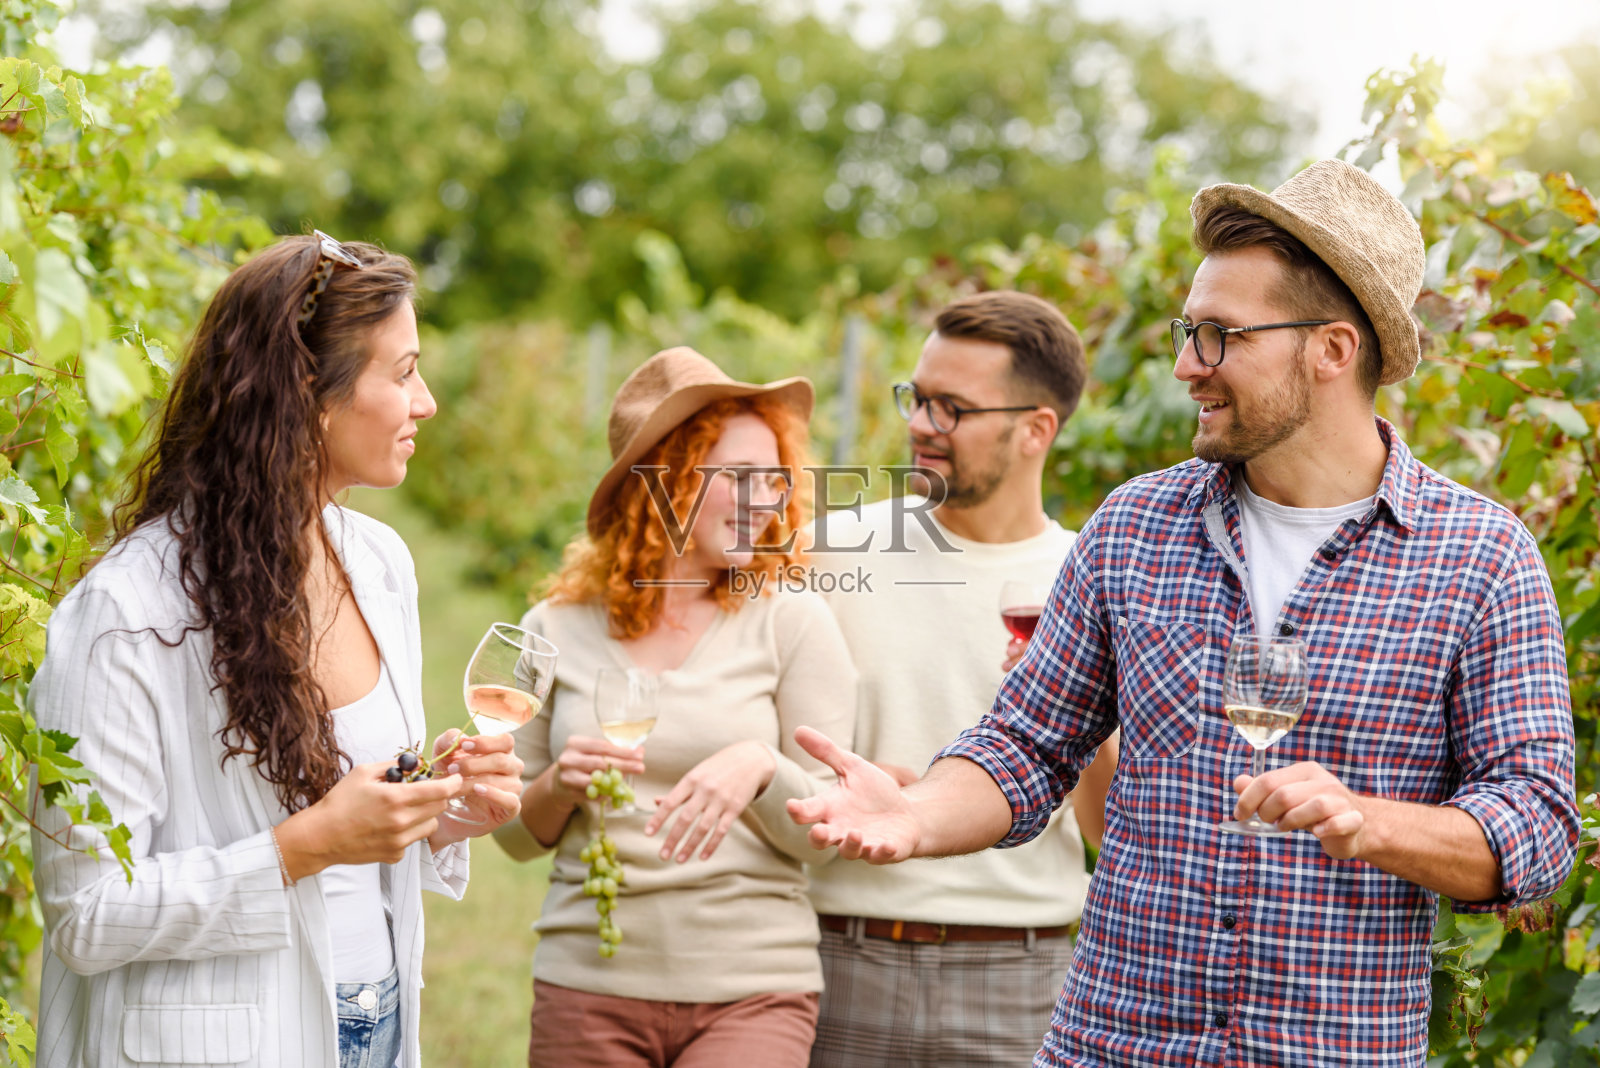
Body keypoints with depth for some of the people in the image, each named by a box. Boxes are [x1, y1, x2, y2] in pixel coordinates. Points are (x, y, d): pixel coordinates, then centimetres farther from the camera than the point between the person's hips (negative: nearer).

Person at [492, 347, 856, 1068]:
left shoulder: (789, 621, 0)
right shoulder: (557, 630, 5)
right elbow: (518, 837, 12)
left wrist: (760, 768, -20)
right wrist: (558, 787, -9)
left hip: (752, 990, -2)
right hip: (588, 985, 2)